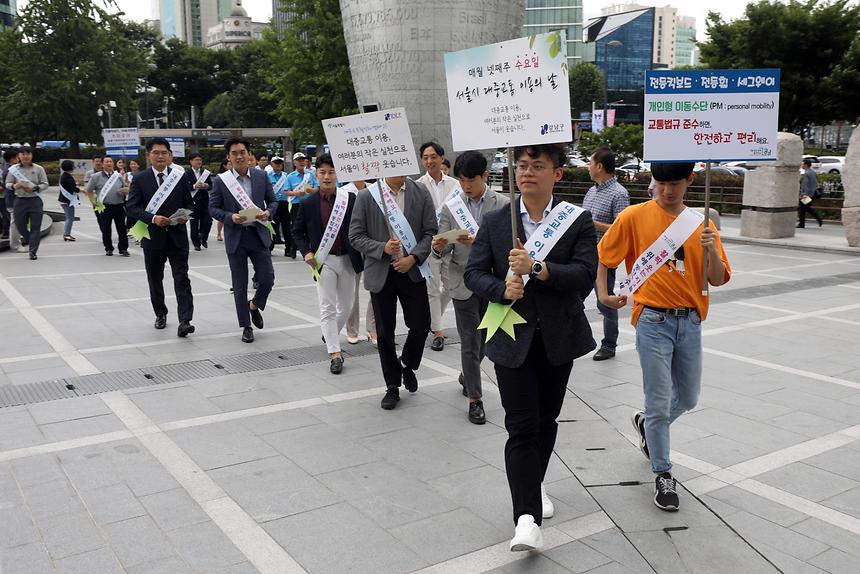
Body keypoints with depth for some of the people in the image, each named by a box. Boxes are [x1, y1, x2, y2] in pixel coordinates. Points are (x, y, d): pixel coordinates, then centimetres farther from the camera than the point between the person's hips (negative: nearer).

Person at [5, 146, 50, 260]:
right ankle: (31, 241, 35)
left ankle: (33, 251, 4)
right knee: (20, 226, 7)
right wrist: (14, 186, -15)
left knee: (35, 227, -2)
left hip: (35, 200, -2)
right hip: (20, 201, 2)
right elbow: (7, 184, 7)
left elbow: (45, 185, 0)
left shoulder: (38, 169, 0)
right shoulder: (14, 169, 3)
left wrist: (34, 188, -17)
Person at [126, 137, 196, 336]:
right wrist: (153, 218, -20)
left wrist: (185, 215, -14)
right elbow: (132, 207, -5)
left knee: (182, 279, -8)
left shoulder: (181, 176, 3)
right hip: (153, 236, 1)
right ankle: (160, 314, 32)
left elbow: (189, 203, 8)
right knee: (155, 279, 13)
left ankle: (185, 321, -12)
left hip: (177, 236, -1)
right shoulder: (140, 180, 0)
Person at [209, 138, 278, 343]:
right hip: (235, 237, -1)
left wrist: (268, 212, -12)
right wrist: (230, 217, -17)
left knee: (267, 279, -1)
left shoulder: (261, 176, 3)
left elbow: (272, 201, 10)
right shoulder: (221, 180, -2)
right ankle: (246, 326, 18)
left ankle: (255, 306, 31)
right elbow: (213, 208, 0)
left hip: (259, 235, 1)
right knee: (240, 285, 6)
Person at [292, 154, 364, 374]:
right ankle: (335, 354, -2)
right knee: (327, 307, -4)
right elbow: (297, 231, 8)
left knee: (346, 306, 15)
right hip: (324, 260, -1)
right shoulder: (308, 204, -2)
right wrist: (306, 252, -8)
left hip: (347, 259, 2)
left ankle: (330, 335, 41)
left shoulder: (350, 199, -4)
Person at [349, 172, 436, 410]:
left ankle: (407, 365, 31)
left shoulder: (421, 193, 0)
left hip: (412, 271, 1)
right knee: (384, 332, 7)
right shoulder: (366, 196, -3)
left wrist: (413, 257, -13)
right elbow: (355, 236, -3)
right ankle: (392, 386, 21)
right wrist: (382, 248, -18)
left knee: (420, 325, 0)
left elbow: (431, 232, 0)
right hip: (381, 273, -1)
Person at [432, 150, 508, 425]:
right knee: (470, 342, 1)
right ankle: (475, 398, 11)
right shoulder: (451, 207, 1)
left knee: (484, 339, 17)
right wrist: (439, 247, -23)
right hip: (464, 282, 0)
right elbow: (442, 248, 0)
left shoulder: (503, 205, -4)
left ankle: (467, 375, 43)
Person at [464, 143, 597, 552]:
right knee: (521, 427, -5)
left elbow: (585, 275, -14)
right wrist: (501, 290, -19)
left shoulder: (577, 221, -4)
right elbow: (473, 273, 1)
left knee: (546, 419, 17)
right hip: (513, 338, -1)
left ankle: (535, 486, 39)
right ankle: (527, 517, -4)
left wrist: (537, 268, -27)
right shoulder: (495, 222, 1)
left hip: (559, 339, 1)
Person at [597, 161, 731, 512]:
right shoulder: (634, 217, -4)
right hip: (654, 321, -4)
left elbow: (718, 279, 1)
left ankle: (647, 424, 46)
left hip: (690, 322, 4)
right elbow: (603, 257, 4)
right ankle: (663, 475, 16)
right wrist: (603, 295, -8)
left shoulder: (701, 223, 5)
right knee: (659, 402, 0)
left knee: (688, 398, 16)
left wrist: (711, 250, -17)